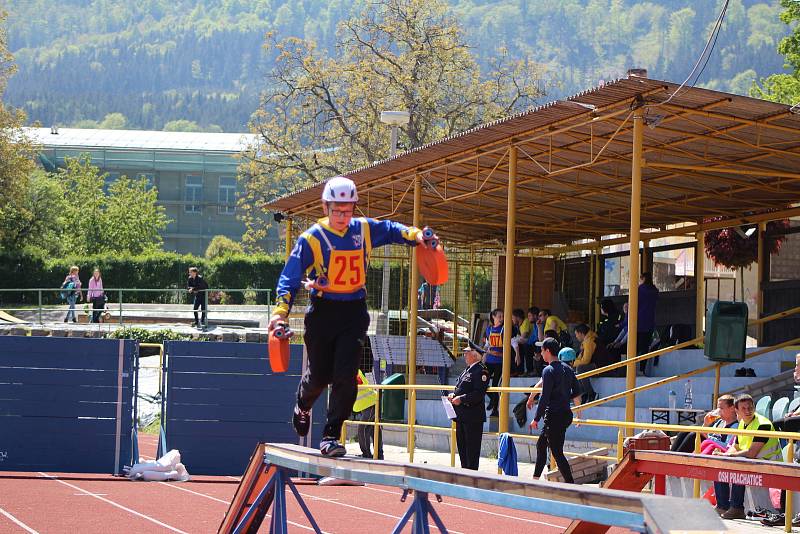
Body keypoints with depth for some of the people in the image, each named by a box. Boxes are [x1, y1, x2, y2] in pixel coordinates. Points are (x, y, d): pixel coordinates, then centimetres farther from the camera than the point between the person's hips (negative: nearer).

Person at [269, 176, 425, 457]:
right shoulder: (312, 238, -8)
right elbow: (290, 276, -11)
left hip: (355, 311, 2)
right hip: (322, 311, -2)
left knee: (345, 374, -11)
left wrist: (414, 235, -3)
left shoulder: (365, 229, 1)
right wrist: (280, 312, -23)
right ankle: (303, 405, 43)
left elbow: (392, 230, 18)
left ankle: (331, 435, -4)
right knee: (320, 374, 8)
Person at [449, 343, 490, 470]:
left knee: (472, 447, -5)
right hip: (461, 416, 10)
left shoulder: (481, 371, -12)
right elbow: (459, 387, 25)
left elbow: (479, 394, -20)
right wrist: (453, 395, 4)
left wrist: (461, 399, -22)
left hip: (473, 417, -10)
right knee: (462, 445, 15)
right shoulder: (466, 370, 17)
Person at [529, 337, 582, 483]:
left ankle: (570, 484, -8)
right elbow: (577, 393, 15)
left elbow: (544, 398, -18)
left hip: (553, 416, -9)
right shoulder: (568, 369, 9)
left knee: (557, 452, -5)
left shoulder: (549, 371, -15)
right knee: (541, 444, 22)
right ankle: (536, 478, 29)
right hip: (566, 414, 9)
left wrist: (536, 419, -13)